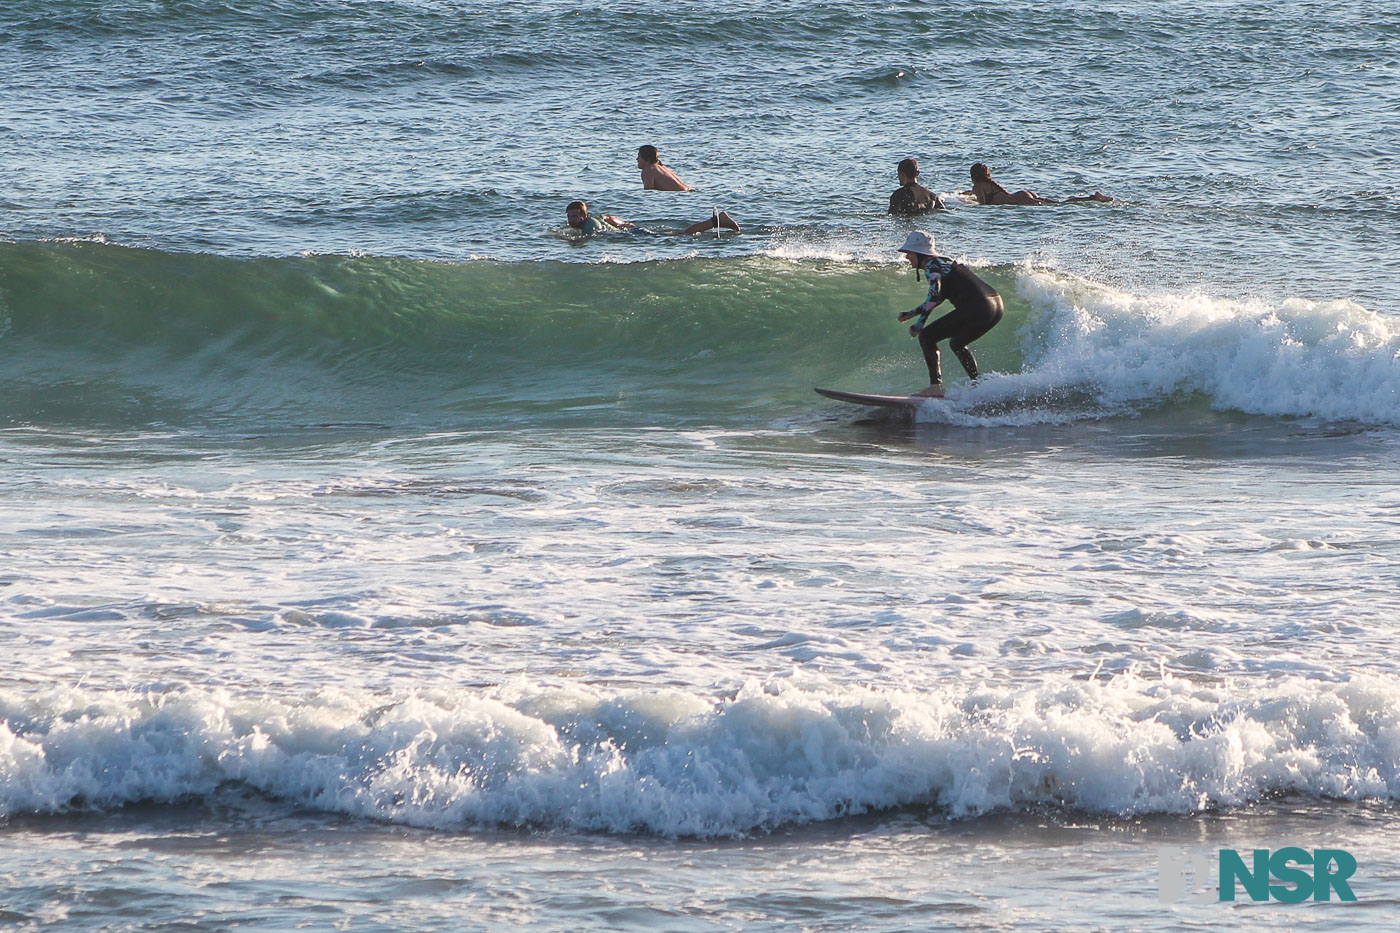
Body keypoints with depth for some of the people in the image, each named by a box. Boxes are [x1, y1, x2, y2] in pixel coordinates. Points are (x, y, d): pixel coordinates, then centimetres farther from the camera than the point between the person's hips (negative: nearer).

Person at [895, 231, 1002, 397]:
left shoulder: (931, 266, -2)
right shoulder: (944, 262, 27)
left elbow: (934, 295, -19)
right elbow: (938, 298, 40)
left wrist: (920, 323, -21)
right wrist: (911, 314, 44)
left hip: (976, 308, -10)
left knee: (926, 336, -3)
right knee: (957, 344, 30)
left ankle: (936, 387, -13)